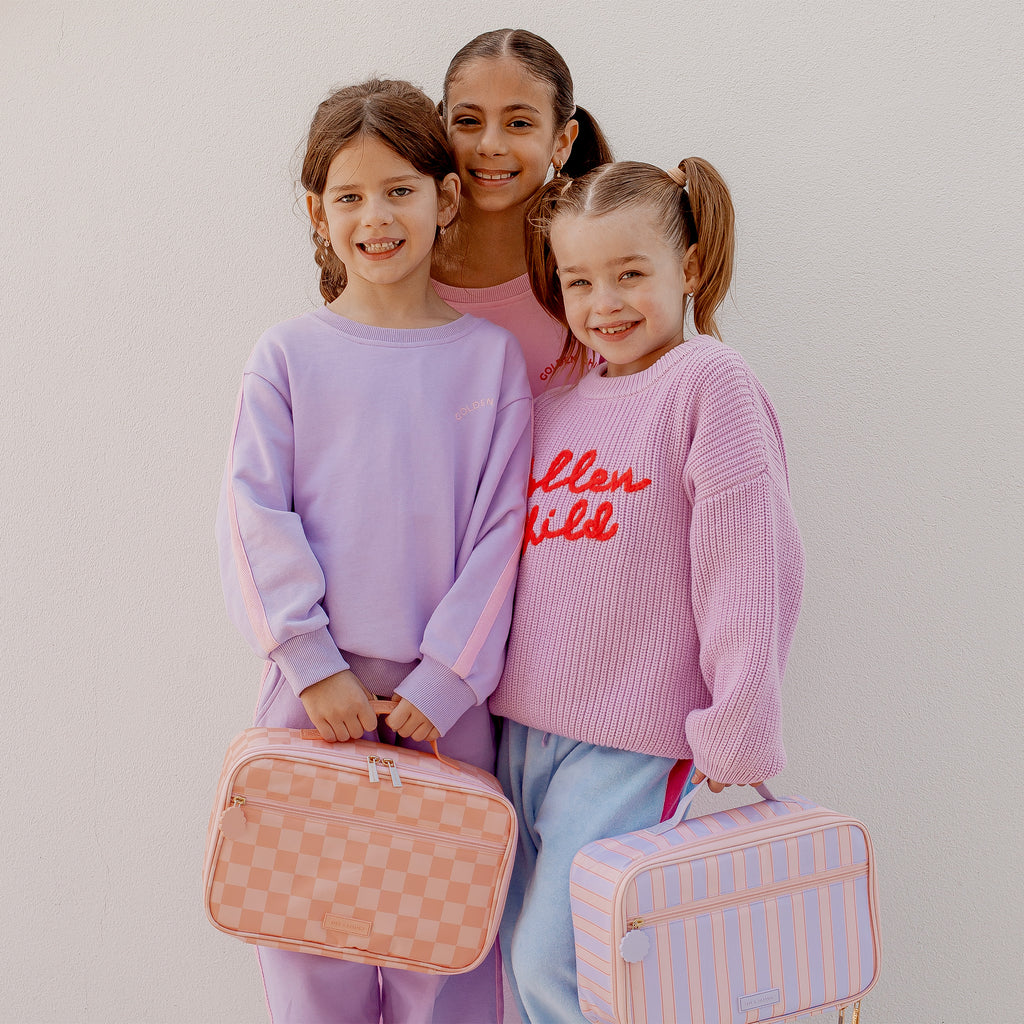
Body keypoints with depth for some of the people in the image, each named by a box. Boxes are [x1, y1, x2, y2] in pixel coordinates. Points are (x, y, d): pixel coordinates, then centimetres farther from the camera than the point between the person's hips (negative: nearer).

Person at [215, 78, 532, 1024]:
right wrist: (314, 666, -10)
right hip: (315, 688, 0)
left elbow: (501, 530, -2)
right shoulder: (288, 354, 3)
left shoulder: (490, 357, 2)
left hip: (446, 699, 0)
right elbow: (254, 519, -2)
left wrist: (443, 681, -9)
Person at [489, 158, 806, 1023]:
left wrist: (735, 732, -14)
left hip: (632, 745, -7)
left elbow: (749, 569, -14)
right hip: (524, 727, 7)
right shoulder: (557, 398, 10)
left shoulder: (708, 382, -11)